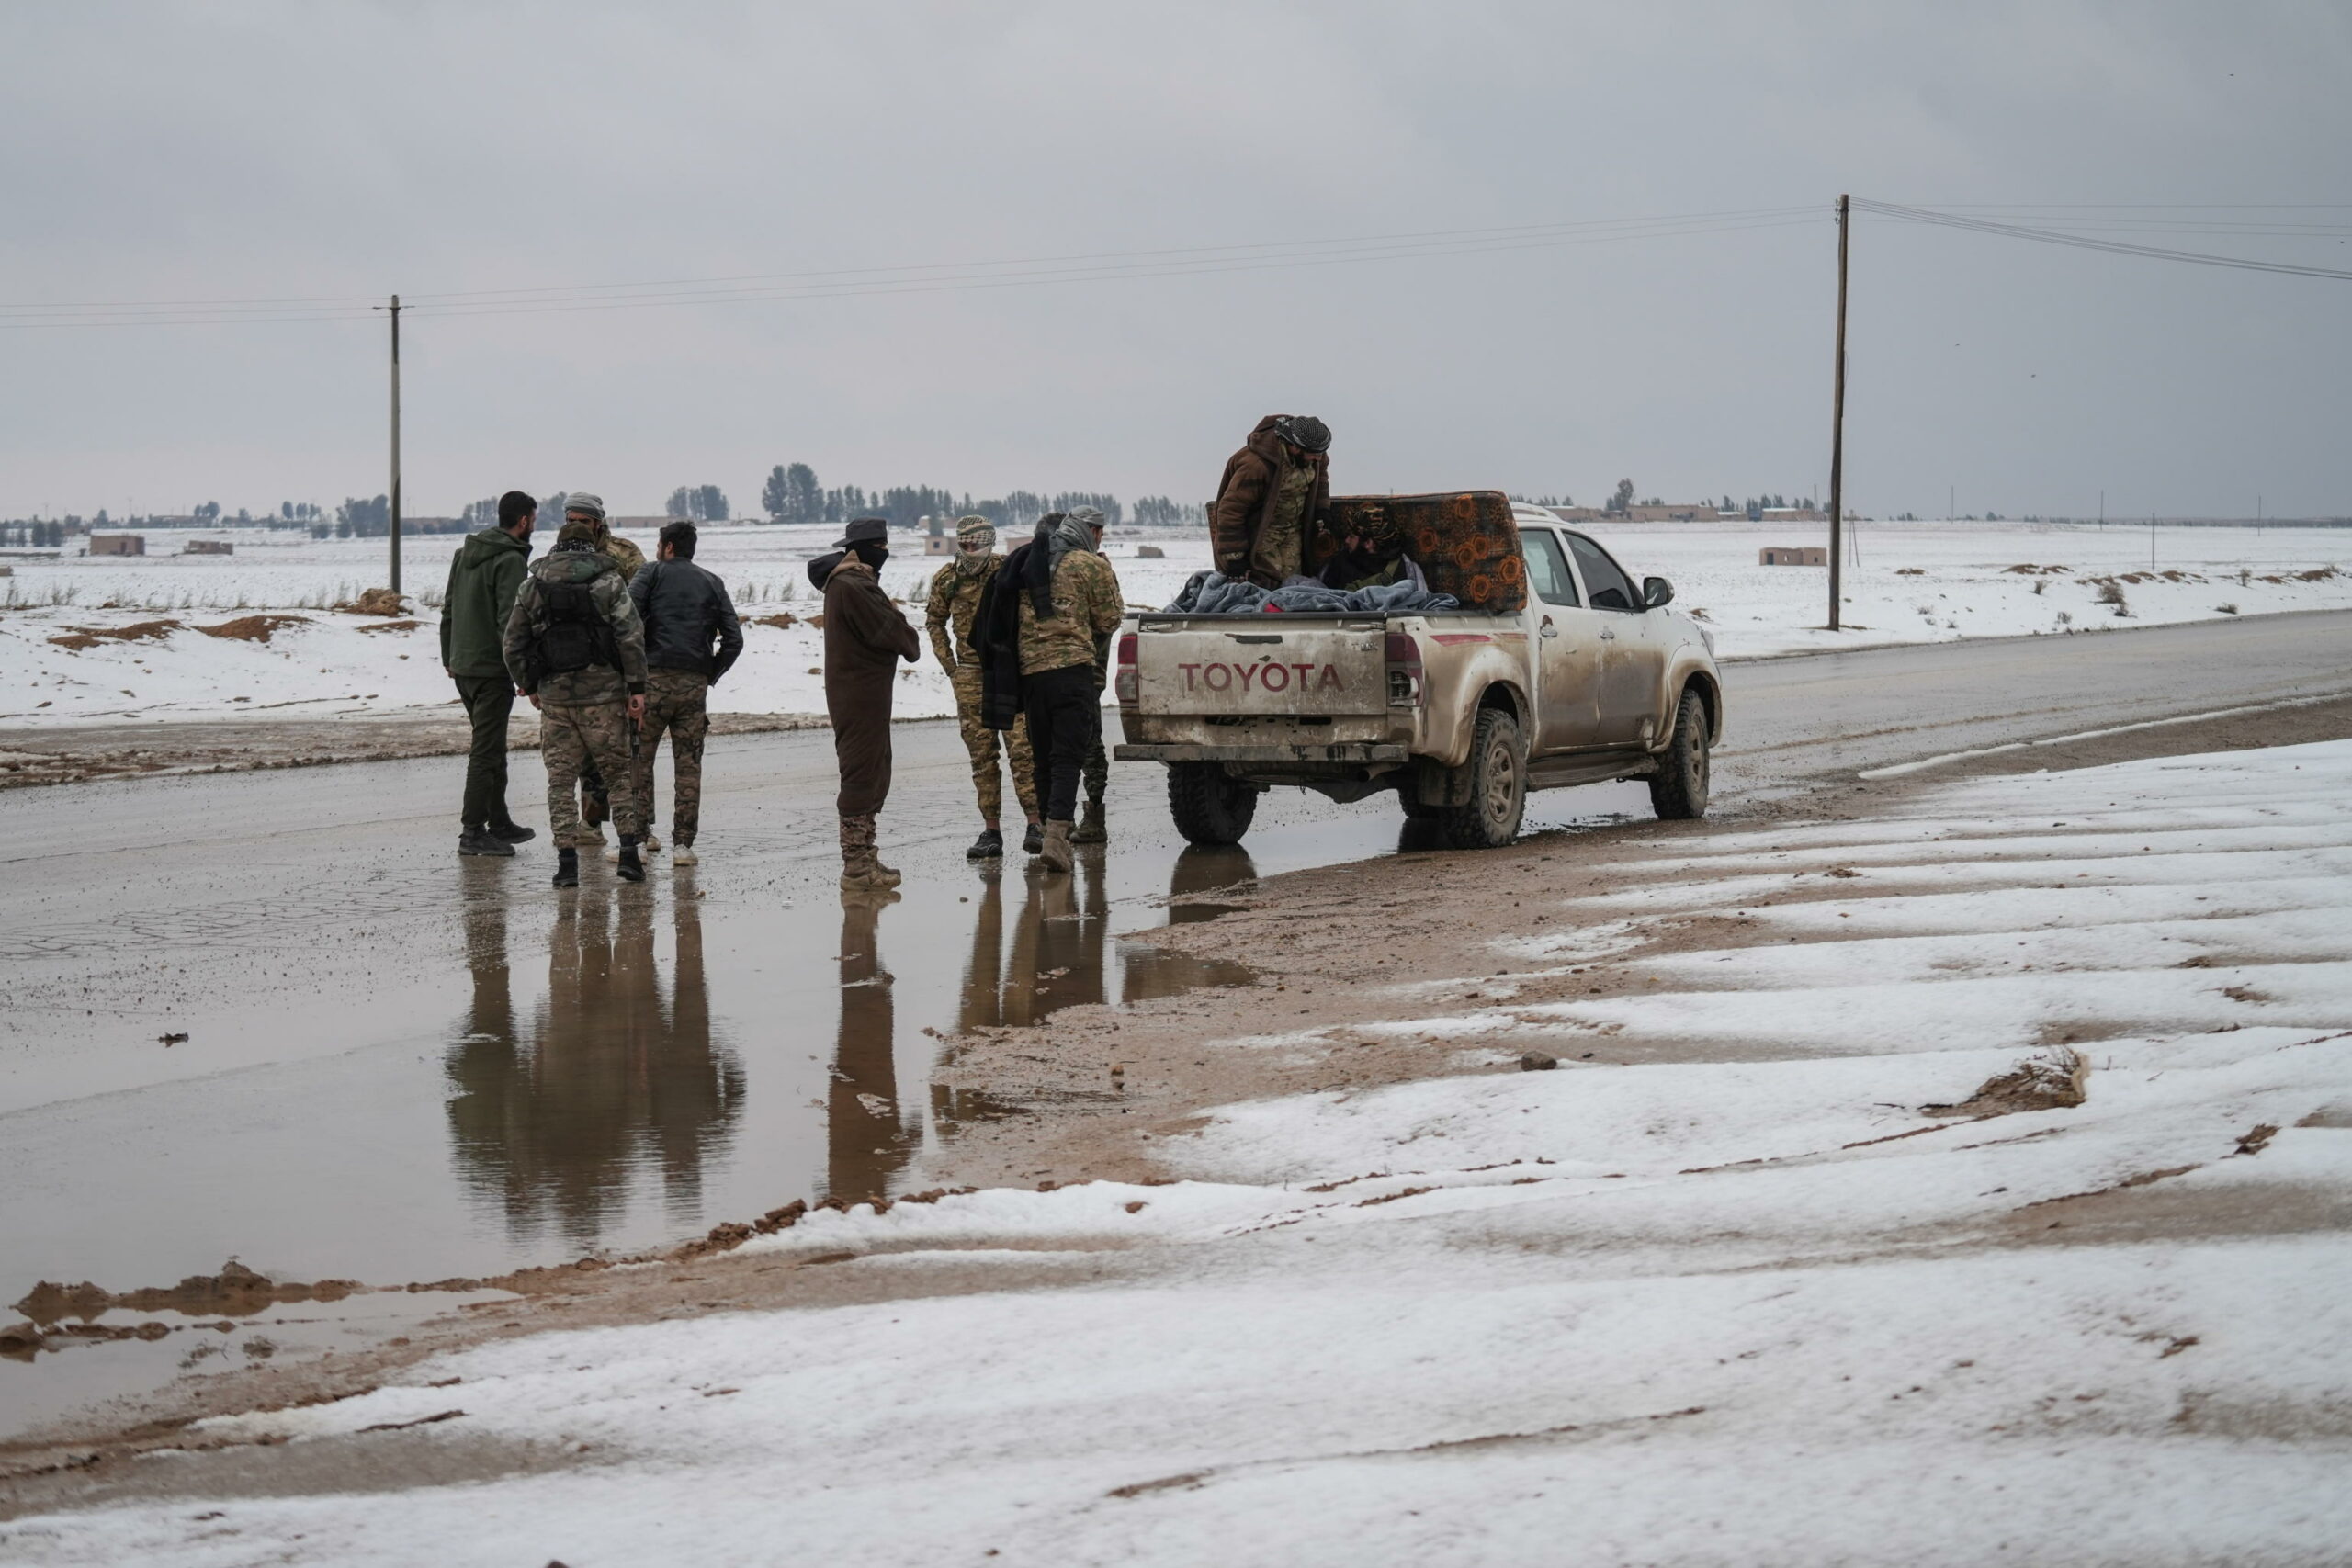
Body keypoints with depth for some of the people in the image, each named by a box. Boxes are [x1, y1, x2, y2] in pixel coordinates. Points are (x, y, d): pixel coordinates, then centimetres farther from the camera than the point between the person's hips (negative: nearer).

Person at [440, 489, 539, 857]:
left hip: (462, 665, 9)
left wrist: (449, 658, 24)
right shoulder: (511, 560, -14)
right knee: (486, 751, -6)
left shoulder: (464, 554, 14)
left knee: (491, 746, 18)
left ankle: (499, 823, 25)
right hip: (491, 669, -9)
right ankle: (473, 832, -7)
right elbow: (510, 620, -20)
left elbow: (448, 609, 19)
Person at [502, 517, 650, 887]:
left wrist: (528, 686, 23)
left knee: (560, 778, 6)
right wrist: (637, 687, -6)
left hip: (554, 694, 1)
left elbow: (514, 644, 10)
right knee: (619, 773, 9)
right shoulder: (609, 581, 1)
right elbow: (631, 637, -8)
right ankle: (629, 852, 1)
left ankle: (567, 861, -1)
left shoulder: (532, 586, 8)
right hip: (604, 693, -1)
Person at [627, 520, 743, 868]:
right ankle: (683, 844, 3)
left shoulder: (651, 575, 5)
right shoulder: (712, 583, 15)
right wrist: (710, 676, 14)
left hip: (653, 679, -3)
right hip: (695, 683, 3)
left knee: (638, 760, 4)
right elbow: (734, 638, 8)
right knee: (688, 766, 6)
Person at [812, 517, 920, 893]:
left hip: (865, 694, 11)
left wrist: (903, 640, -1)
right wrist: (911, 645, 0)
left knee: (873, 776, 17)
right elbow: (887, 631, -18)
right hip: (860, 695, -11)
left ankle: (863, 859, 25)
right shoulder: (852, 587, -18)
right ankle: (856, 868, -7)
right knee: (862, 777, -9)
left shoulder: (853, 581, 16)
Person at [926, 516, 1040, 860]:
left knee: (1021, 748, -10)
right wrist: (948, 662, 12)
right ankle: (991, 832, 10)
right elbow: (935, 620, 20)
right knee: (981, 756, 6)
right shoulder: (947, 579, 3)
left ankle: (1036, 825, -6)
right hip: (970, 678, 4)